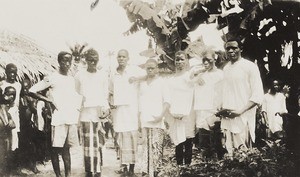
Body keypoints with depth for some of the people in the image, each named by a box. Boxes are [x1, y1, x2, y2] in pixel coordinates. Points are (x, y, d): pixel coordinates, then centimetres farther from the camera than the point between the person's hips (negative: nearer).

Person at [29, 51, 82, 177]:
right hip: (58, 118, -5)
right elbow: (32, 91, -6)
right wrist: (48, 100, -11)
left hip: (72, 118, 5)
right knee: (55, 148, -2)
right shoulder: (52, 78, -3)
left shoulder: (72, 80, 15)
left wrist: (77, 107, 12)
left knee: (66, 148, 8)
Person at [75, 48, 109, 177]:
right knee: (89, 143, -7)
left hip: (100, 114, 1)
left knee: (99, 143, 0)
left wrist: (105, 107, -4)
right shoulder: (80, 75, 6)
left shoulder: (103, 75, 10)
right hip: (86, 113, -1)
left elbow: (105, 95, 13)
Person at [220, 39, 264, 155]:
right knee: (230, 151, 4)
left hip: (243, 118, -5)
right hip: (227, 118, 6)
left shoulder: (250, 67, -3)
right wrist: (222, 109, 5)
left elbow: (258, 95, -8)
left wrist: (240, 111, -15)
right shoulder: (226, 68, 15)